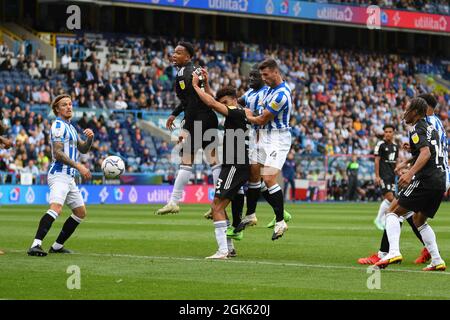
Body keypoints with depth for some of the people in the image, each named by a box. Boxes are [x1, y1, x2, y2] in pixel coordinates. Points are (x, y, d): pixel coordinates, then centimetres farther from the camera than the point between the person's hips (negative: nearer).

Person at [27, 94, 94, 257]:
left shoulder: (70, 127, 20)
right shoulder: (58, 125, -9)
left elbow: (83, 149, 24)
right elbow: (57, 153, -17)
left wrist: (90, 137, 3)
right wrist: (79, 166, -21)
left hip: (69, 177, 10)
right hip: (59, 175, -10)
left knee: (80, 212, 14)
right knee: (56, 208, -29)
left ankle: (57, 246, 20)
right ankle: (35, 245, -39)